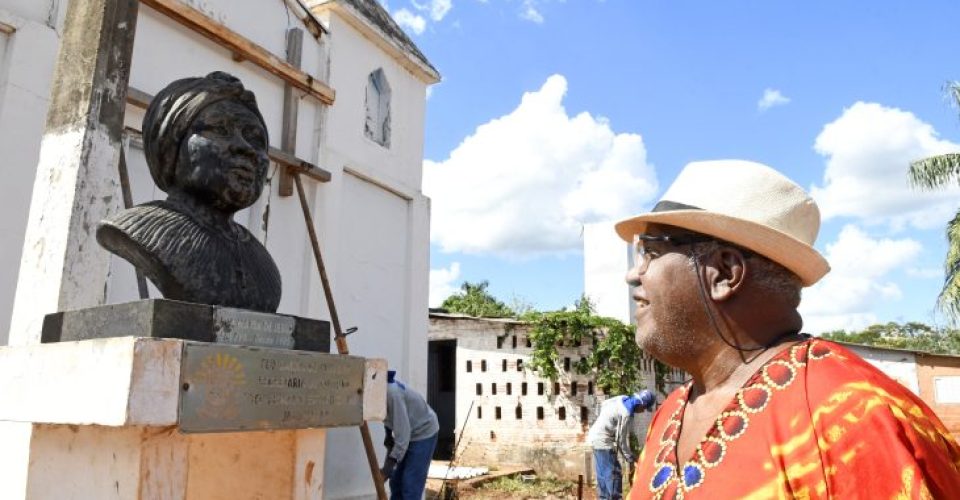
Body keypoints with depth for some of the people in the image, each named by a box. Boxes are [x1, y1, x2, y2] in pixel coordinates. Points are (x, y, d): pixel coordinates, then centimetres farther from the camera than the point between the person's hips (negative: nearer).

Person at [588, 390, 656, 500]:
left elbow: (603, 404, 17)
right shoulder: (626, 414, -24)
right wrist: (630, 460, -6)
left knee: (603, 473, 16)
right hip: (603, 441, -10)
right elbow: (622, 440, -16)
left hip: (596, 436, 10)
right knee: (613, 474, -5)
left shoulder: (623, 399, 0)